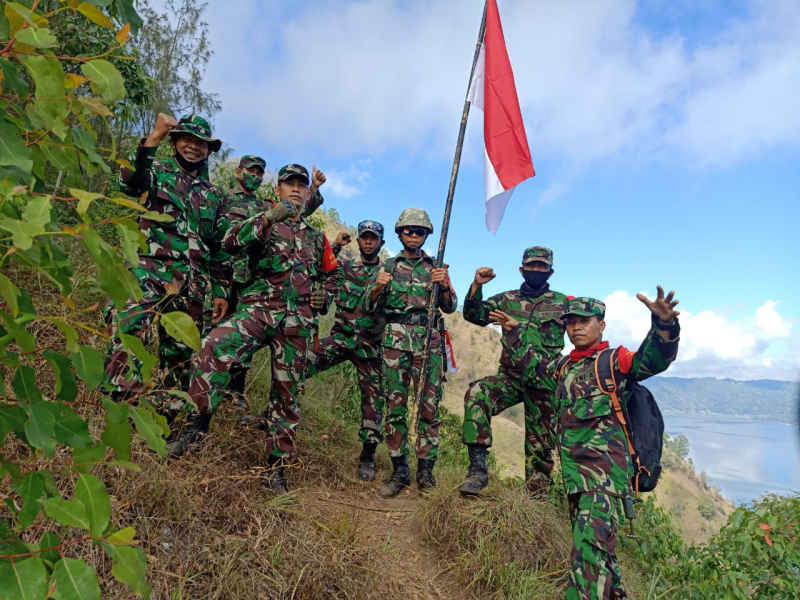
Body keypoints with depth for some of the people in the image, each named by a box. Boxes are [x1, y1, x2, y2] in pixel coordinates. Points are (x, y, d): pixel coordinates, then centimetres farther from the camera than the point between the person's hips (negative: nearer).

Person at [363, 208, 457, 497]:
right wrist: (377, 287, -10)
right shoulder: (388, 266, 13)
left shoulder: (435, 267, 14)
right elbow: (369, 307, 9)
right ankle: (399, 471, 9)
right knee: (395, 406, 0)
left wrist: (443, 285, -10)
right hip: (395, 340, 0)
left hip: (429, 341, 0)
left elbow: (450, 306, 8)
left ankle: (426, 468, 9)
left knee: (429, 406, -2)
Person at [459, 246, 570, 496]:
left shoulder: (562, 303, 8)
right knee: (477, 393, -28)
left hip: (543, 382, 0)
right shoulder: (508, 299, 10)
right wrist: (477, 285, -12)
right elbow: (475, 315, 2)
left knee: (540, 441, 5)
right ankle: (477, 467, -25)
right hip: (509, 376, 0)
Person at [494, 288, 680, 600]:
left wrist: (663, 323, -41)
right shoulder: (564, 367, 17)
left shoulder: (613, 361, -4)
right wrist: (515, 332, 32)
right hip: (574, 473, 8)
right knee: (598, 550, 20)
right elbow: (532, 363, 34)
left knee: (591, 546, -18)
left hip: (605, 472, -8)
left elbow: (653, 358, -22)